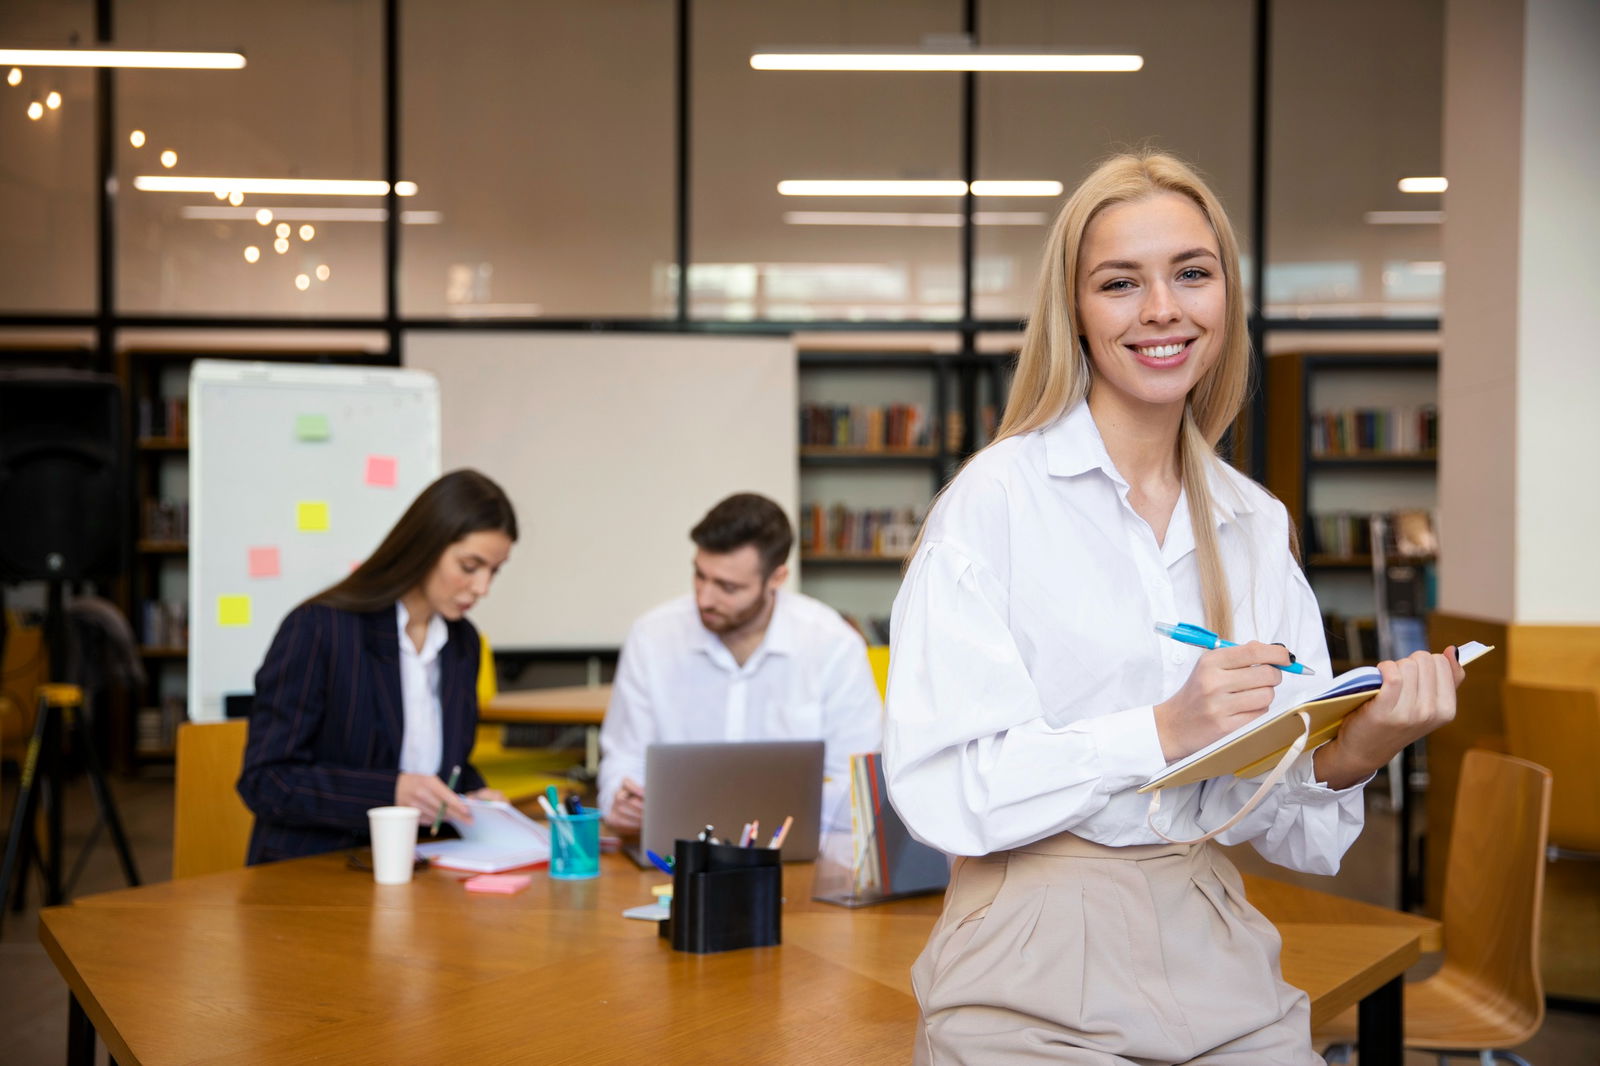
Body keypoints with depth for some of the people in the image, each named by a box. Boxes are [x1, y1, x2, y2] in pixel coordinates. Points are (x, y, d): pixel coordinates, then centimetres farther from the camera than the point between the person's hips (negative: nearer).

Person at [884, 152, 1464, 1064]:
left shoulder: (1258, 525, 7)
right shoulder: (996, 498, -9)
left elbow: (1283, 827, 8)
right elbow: (939, 788, -15)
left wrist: (1351, 756, -12)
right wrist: (1161, 733, -23)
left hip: (1217, 964, 5)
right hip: (1041, 989, -4)